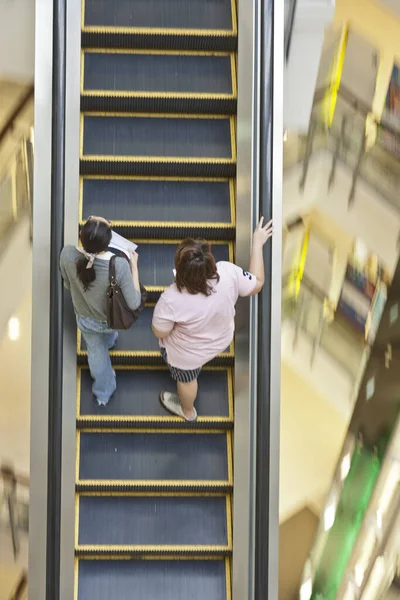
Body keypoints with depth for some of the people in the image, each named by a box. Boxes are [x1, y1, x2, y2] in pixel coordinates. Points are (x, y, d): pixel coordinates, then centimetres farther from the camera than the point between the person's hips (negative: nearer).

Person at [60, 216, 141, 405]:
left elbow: (68, 285, -10)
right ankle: (109, 340, 75)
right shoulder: (119, 265, -41)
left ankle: (103, 393, 55)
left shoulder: (67, 255, -32)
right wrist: (134, 265, -20)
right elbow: (134, 303, -27)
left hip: (85, 320, 1)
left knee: (96, 353, 31)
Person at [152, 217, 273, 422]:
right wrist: (257, 243, -8)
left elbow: (159, 333, -24)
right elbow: (257, 284, -13)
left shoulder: (172, 300, -43)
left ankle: (187, 411, 61)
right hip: (221, 339, 4)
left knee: (186, 378, 31)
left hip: (187, 352, -3)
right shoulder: (228, 272, -35)